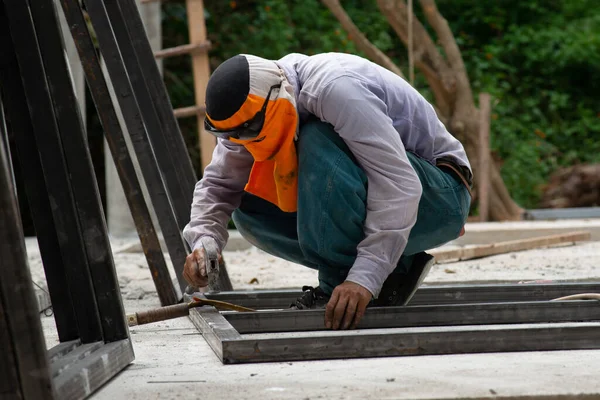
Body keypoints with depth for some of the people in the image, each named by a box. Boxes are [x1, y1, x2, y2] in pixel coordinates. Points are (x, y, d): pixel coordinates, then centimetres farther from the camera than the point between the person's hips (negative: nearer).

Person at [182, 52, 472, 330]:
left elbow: (398, 186, -35)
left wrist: (364, 278, -41)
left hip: (440, 198, -9)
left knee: (319, 142, -31)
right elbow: (219, 182, 0)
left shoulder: (335, 89, -30)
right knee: (249, 211, -5)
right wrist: (204, 241, -21)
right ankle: (396, 268, -2)